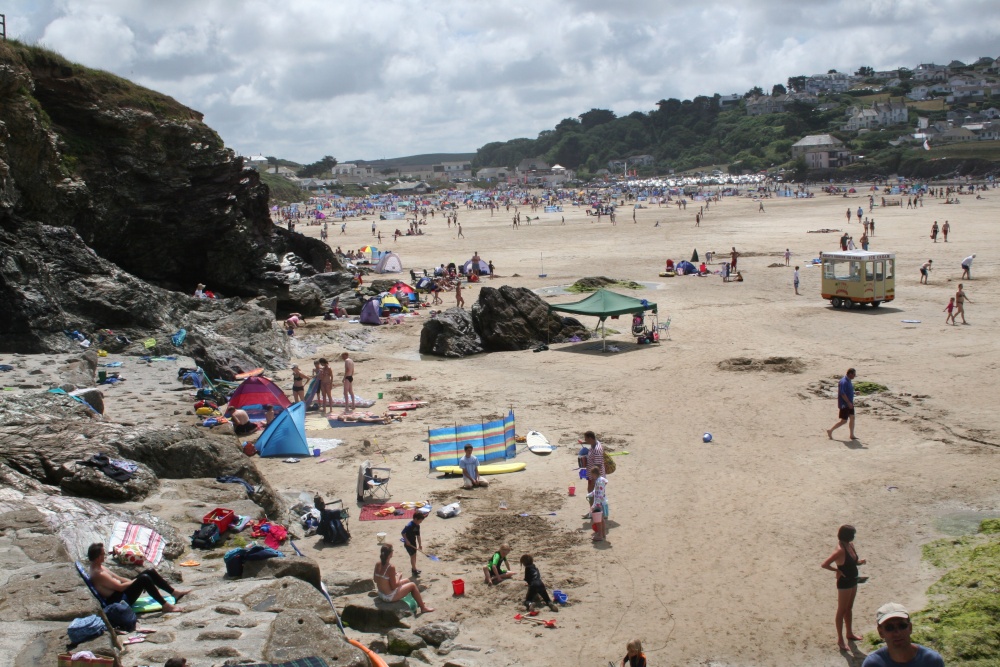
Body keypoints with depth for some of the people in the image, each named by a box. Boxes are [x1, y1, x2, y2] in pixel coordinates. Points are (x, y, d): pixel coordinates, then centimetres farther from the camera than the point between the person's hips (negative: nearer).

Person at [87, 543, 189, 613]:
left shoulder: (99, 567, 12)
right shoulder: (98, 574, -22)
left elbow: (118, 578, 18)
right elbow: (120, 587, -22)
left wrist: (134, 582, 9)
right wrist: (136, 581, -8)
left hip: (121, 593, 11)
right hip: (118, 600, -11)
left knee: (150, 571, 3)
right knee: (144, 578, -28)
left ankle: (175, 593, 6)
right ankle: (166, 605, -24)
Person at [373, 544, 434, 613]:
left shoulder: (377, 564, -6)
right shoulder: (391, 567, -27)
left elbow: (375, 580, 7)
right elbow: (394, 586, -22)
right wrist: (398, 578, -4)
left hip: (380, 595, 8)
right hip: (389, 597, -8)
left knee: (407, 581, 26)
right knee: (412, 585, 9)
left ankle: (419, 602, 44)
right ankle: (423, 607, 24)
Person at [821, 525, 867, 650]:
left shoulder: (851, 545, -1)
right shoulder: (840, 550, -27)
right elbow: (824, 564, -32)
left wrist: (859, 561, -4)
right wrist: (837, 570, -21)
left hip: (853, 581, 8)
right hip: (844, 583, -8)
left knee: (849, 608, 23)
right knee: (842, 611, 5)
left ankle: (849, 633, 39)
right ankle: (840, 639, 16)